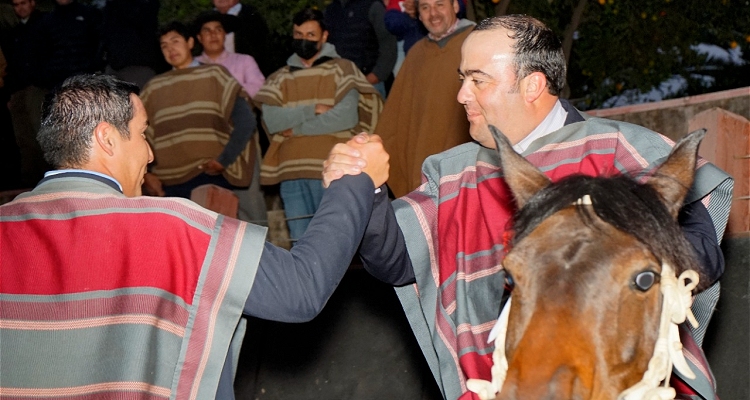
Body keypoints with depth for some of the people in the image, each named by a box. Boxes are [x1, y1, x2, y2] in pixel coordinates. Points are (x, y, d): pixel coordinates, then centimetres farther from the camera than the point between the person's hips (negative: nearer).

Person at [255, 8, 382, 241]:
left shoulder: (341, 69, 6)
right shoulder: (280, 78, 16)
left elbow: (347, 116, -8)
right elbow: (270, 121, 0)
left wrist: (297, 128, -3)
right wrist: (312, 109, -9)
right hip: (291, 173, 4)